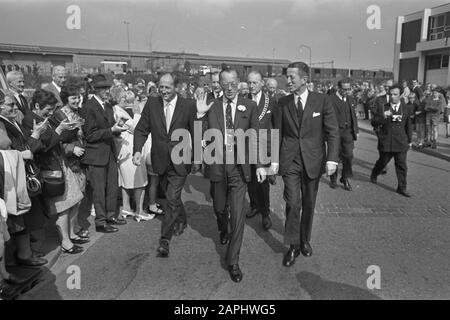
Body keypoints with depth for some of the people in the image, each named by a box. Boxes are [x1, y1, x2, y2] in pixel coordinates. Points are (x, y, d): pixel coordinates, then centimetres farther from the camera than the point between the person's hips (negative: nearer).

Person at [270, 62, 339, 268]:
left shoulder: (322, 100, -3)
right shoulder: (283, 103, 2)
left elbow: (332, 131, -3)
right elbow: (277, 133, 7)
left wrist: (332, 159, -11)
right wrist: (274, 160, 3)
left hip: (313, 160, 0)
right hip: (289, 160, 0)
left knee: (309, 204, 11)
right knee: (293, 203, -6)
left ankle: (305, 240, 32)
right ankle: (293, 245, 12)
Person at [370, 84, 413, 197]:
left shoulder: (406, 110, 6)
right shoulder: (383, 108, -2)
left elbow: (408, 126, 14)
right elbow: (374, 121, -6)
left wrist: (409, 140, 18)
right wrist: (383, 116, -24)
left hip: (401, 143, 2)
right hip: (386, 142, -2)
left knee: (402, 166, 1)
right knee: (382, 162, 14)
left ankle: (402, 188, 10)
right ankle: (374, 175, 43)